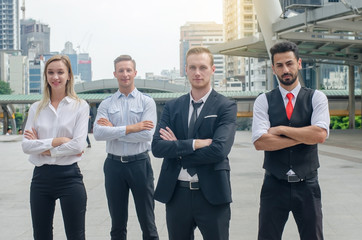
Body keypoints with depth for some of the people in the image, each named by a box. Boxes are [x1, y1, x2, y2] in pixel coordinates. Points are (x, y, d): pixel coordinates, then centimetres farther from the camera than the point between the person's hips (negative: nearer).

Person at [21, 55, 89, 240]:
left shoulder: (80, 106, -2)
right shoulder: (36, 108, 8)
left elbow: (78, 144, -12)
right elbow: (26, 145, -1)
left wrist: (43, 146, -7)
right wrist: (55, 141, -13)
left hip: (69, 176, -4)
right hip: (41, 176, 4)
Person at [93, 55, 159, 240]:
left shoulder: (146, 102, 0)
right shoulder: (106, 104, 6)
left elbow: (147, 134, -14)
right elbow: (98, 133, -10)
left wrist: (113, 129, -10)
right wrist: (131, 128, -17)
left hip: (139, 164, -2)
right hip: (114, 164, 2)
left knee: (147, 221, 6)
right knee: (117, 224, 14)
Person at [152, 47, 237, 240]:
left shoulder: (226, 107, -4)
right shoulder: (172, 107, 7)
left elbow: (219, 150, -18)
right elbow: (157, 147, -5)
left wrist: (177, 148, -9)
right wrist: (195, 143, -16)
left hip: (211, 194, -3)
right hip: (176, 194, 3)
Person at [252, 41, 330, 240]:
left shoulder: (316, 98, 1)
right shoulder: (263, 101, 0)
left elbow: (320, 135, -16)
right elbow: (260, 142, -15)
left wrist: (280, 129, -13)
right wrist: (305, 137, -13)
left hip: (307, 186, 0)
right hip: (274, 186, 0)